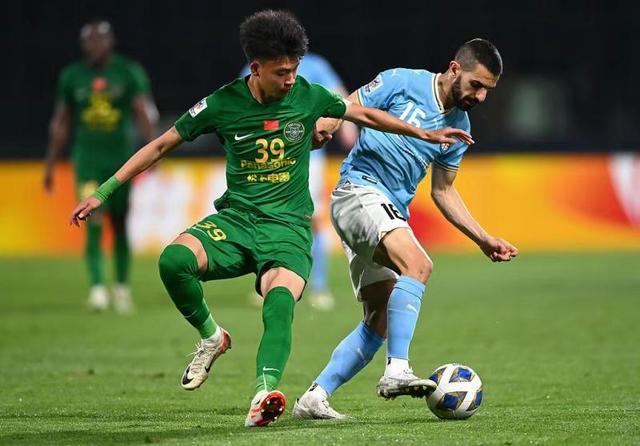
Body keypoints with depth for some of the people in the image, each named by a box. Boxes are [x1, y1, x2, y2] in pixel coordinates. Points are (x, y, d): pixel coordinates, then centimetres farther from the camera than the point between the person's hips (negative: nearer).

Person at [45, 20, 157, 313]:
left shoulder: (129, 73, -2)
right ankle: (97, 287, -18)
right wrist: (50, 165, 13)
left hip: (121, 156, 0)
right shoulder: (72, 77, 4)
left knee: (119, 223, 8)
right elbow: (61, 123, 12)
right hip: (87, 157, 0)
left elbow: (143, 113, -8)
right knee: (93, 221, -15)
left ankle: (122, 286, 23)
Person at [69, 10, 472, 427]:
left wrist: (426, 134, 19)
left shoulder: (308, 96, -1)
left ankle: (264, 395, -48)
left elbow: (366, 114, 17)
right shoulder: (223, 104, -4)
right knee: (173, 259, -30)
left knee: (280, 303, -32)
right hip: (235, 220, 1)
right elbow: (161, 145, 4)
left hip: (288, 226, -1)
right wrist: (104, 192, 2)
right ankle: (211, 337, -3)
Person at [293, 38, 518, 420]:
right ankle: (397, 371, -36)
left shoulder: (460, 127, 16)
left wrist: (484, 240, 19)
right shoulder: (402, 83, -4)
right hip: (360, 191, -9)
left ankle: (314, 398, 9)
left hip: (392, 213, 9)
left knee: (380, 323, 4)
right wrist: (318, 127, -25)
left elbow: (443, 191, 25)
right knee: (418, 265, -31)